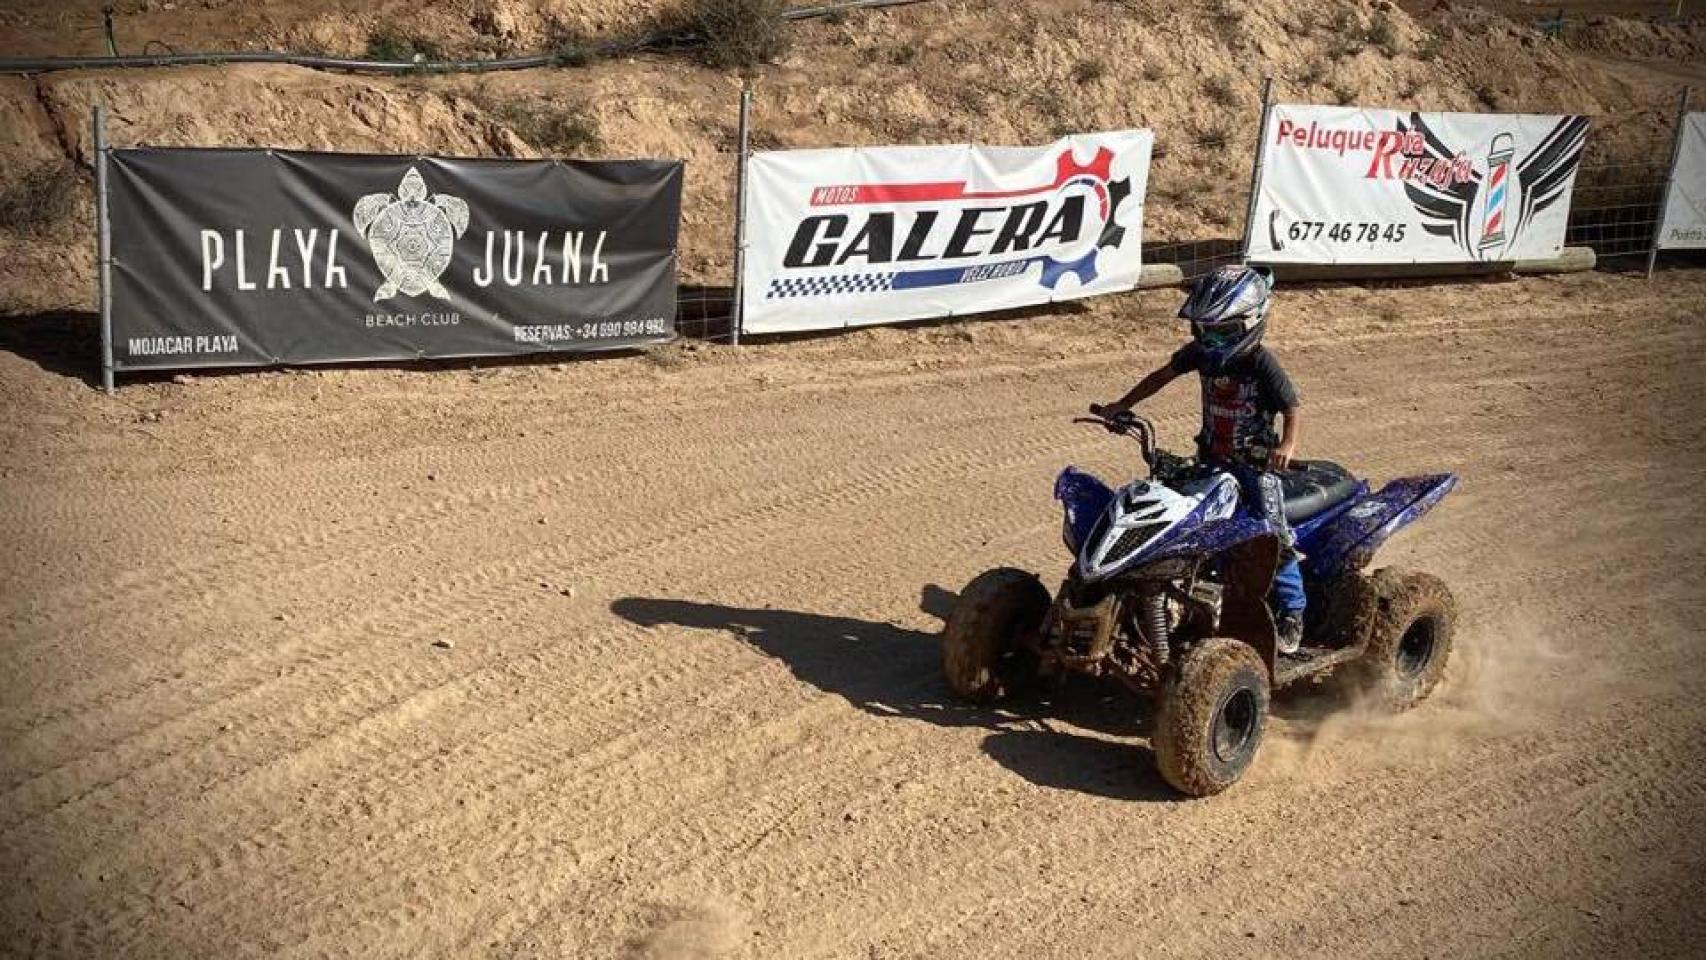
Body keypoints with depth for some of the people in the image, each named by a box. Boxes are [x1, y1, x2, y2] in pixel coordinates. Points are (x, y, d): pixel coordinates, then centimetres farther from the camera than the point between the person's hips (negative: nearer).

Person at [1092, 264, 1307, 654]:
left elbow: (1292, 409, -17)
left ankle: (1291, 613, 5)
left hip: (1255, 461, -6)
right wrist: (1118, 407, 7)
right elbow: (1163, 376, 9)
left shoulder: (1262, 363, -19)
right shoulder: (1202, 352, -3)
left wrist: (1287, 445, -37)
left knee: (1274, 536, -9)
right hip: (1210, 457, 6)